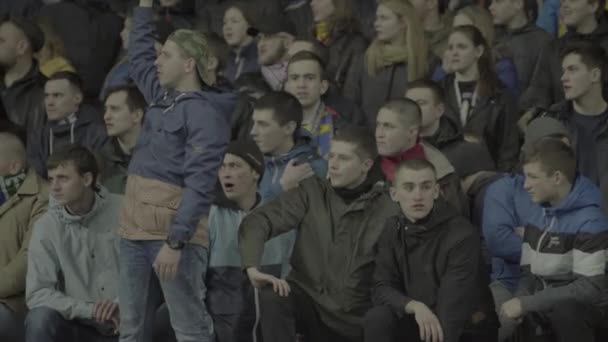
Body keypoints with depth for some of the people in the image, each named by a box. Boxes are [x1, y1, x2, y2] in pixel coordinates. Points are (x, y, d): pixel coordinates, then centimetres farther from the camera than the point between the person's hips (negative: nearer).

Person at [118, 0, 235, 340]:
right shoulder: (163, 97, 15)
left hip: (173, 233, -9)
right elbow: (139, 59, 36)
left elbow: (200, 184, -18)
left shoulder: (205, 112, -11)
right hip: (136, 228, 9)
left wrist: (175, 241, -25)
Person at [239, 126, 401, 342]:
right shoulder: (312, 192, 1)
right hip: (309, 302, 1)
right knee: (273, 296, -28)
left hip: (354, 319, -1)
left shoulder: (387, 211, -4)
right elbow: (258, 221, -7)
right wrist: (253, 268, -24)